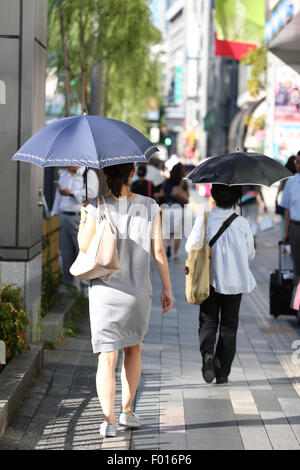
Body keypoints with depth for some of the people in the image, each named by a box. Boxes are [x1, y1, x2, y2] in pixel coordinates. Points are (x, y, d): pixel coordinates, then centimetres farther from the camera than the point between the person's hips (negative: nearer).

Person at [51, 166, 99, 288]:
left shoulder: (89, 174, -1)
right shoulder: (64, 176, 21)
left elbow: (91, 192, -16)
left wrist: (71, 193, -17)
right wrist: (54, 214, 23)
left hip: (80, 218, -6)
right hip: (64, 217, 7)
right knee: (66, 254, 8)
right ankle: (68, 285, 16)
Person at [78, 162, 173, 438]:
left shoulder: (97, 207, -8)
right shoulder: (149, 207, -4)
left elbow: (85, 246, -3)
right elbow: (158, 251, -3)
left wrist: (83, 219, 12)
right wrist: (167, 288, 5)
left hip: (104, 290, -1)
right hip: (138, 291, 2)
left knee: (107, 357, 0)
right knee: (134, 348, 22)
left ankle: (109, 419, -10)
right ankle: (127, 411, 24)